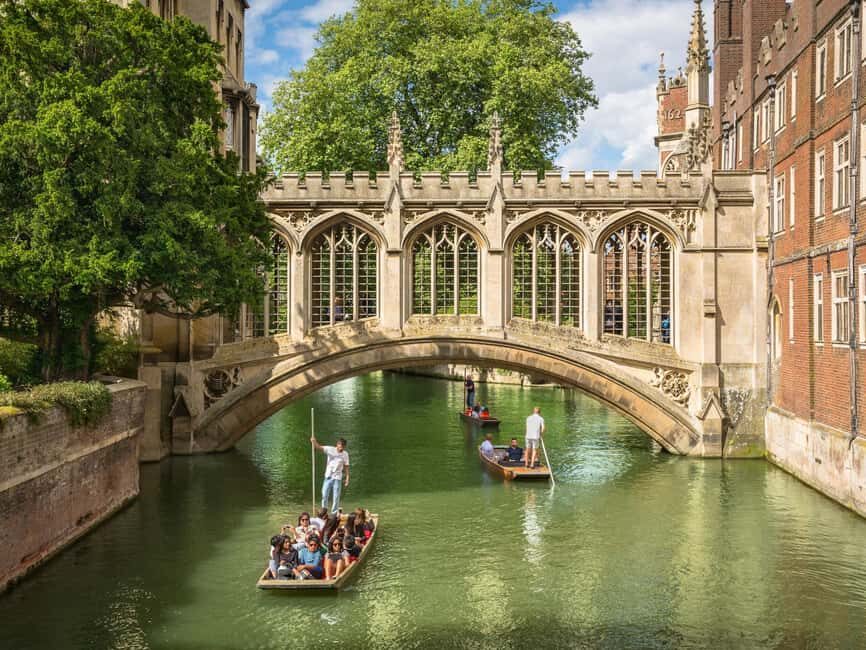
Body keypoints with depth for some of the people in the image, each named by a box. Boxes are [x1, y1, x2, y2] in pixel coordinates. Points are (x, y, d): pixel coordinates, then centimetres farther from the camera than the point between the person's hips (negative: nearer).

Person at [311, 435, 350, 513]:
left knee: (336, 498, 2)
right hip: (328, 477, 0)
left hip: (337, 478, 0)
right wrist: (314, 441, -36)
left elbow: (346, 467, 4)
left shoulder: (345, 454, -1)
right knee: (324, 495, 2)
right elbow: (318, 447, -15)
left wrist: (347, 478, 0)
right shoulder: (330, 449, -6)